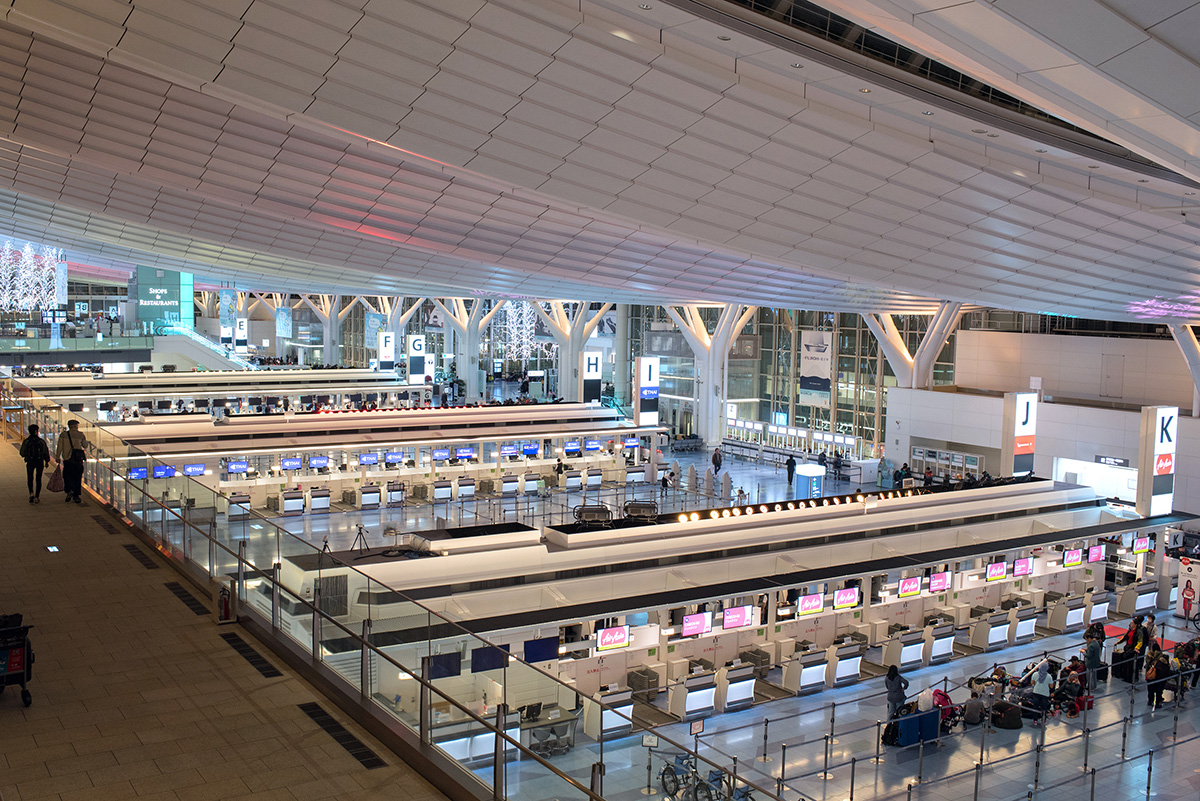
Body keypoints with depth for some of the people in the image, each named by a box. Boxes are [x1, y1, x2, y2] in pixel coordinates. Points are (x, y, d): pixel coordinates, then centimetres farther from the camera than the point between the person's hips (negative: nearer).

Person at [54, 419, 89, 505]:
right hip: (78, 459, 0)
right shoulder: (81, 435, 3)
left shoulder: (63, 435, 1)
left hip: (67, 459, 0)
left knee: (67, 476, 10)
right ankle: (76, 496, 6)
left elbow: (59, 447, -2)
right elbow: (85, 446, 12)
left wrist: (58, 457, 4)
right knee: (77, 477, 6)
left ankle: (69, 490, -14)